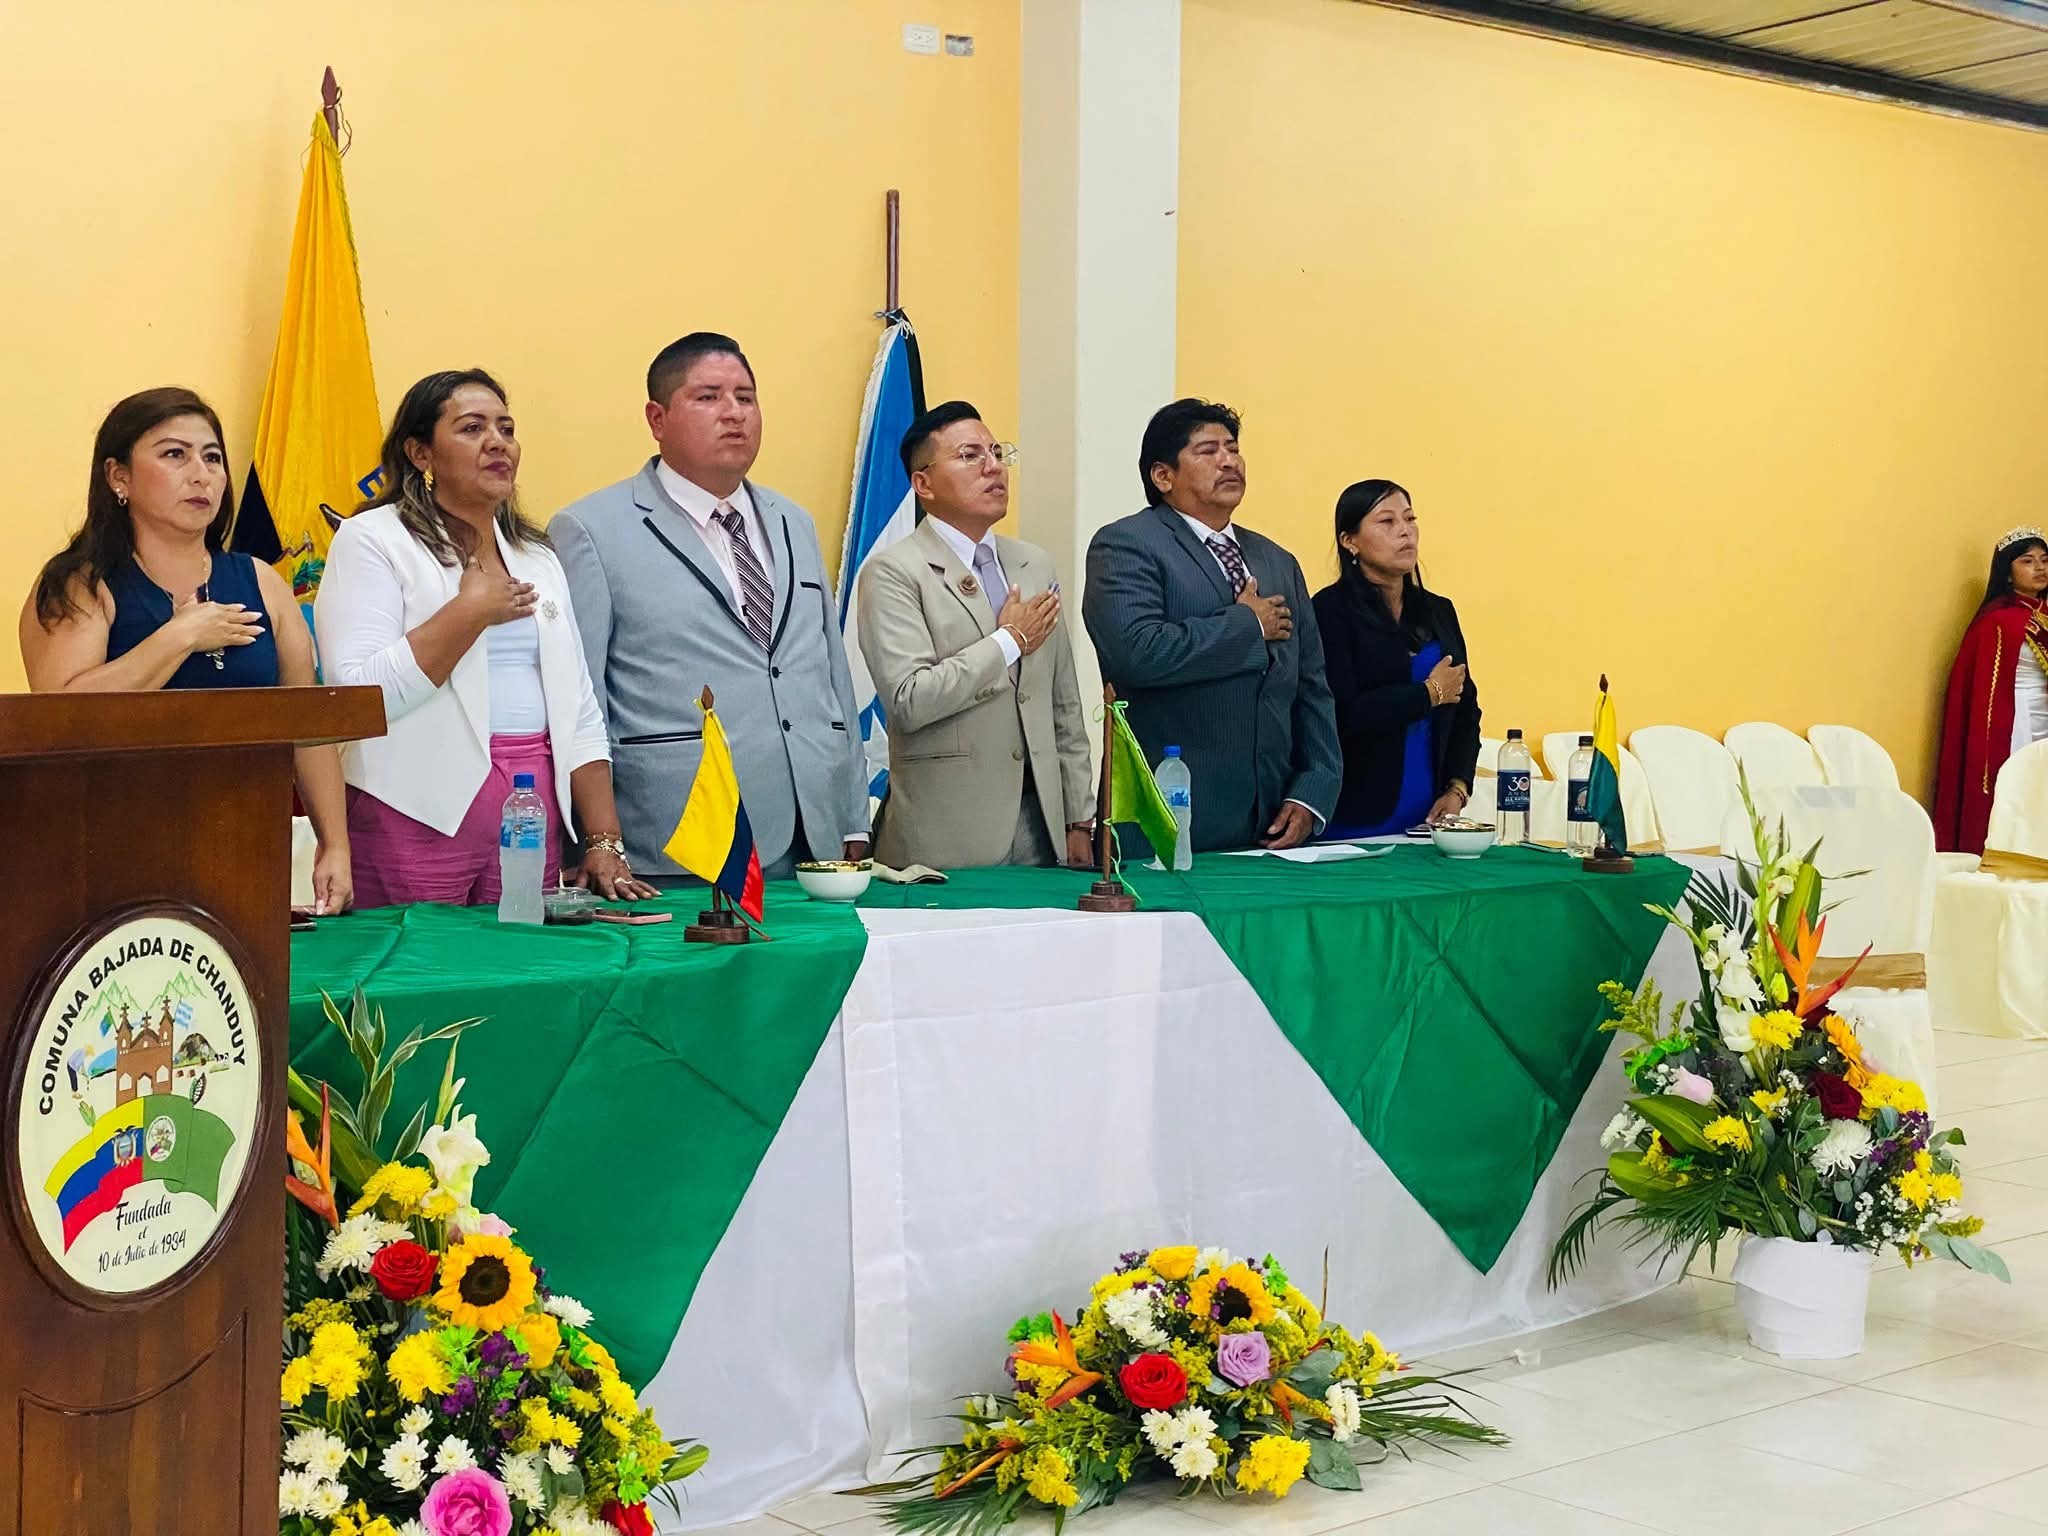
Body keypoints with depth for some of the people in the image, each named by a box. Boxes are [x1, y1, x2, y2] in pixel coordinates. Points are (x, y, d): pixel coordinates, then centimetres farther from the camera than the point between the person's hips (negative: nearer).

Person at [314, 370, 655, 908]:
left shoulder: (538, 557, 16)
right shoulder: (371, 541, -2)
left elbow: (579, 714, 13)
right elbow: (357, 695, -16)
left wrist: (604, 843, 4)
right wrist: (470, 611, -13)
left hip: (534, 820, 5)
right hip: (418, 821, -5)